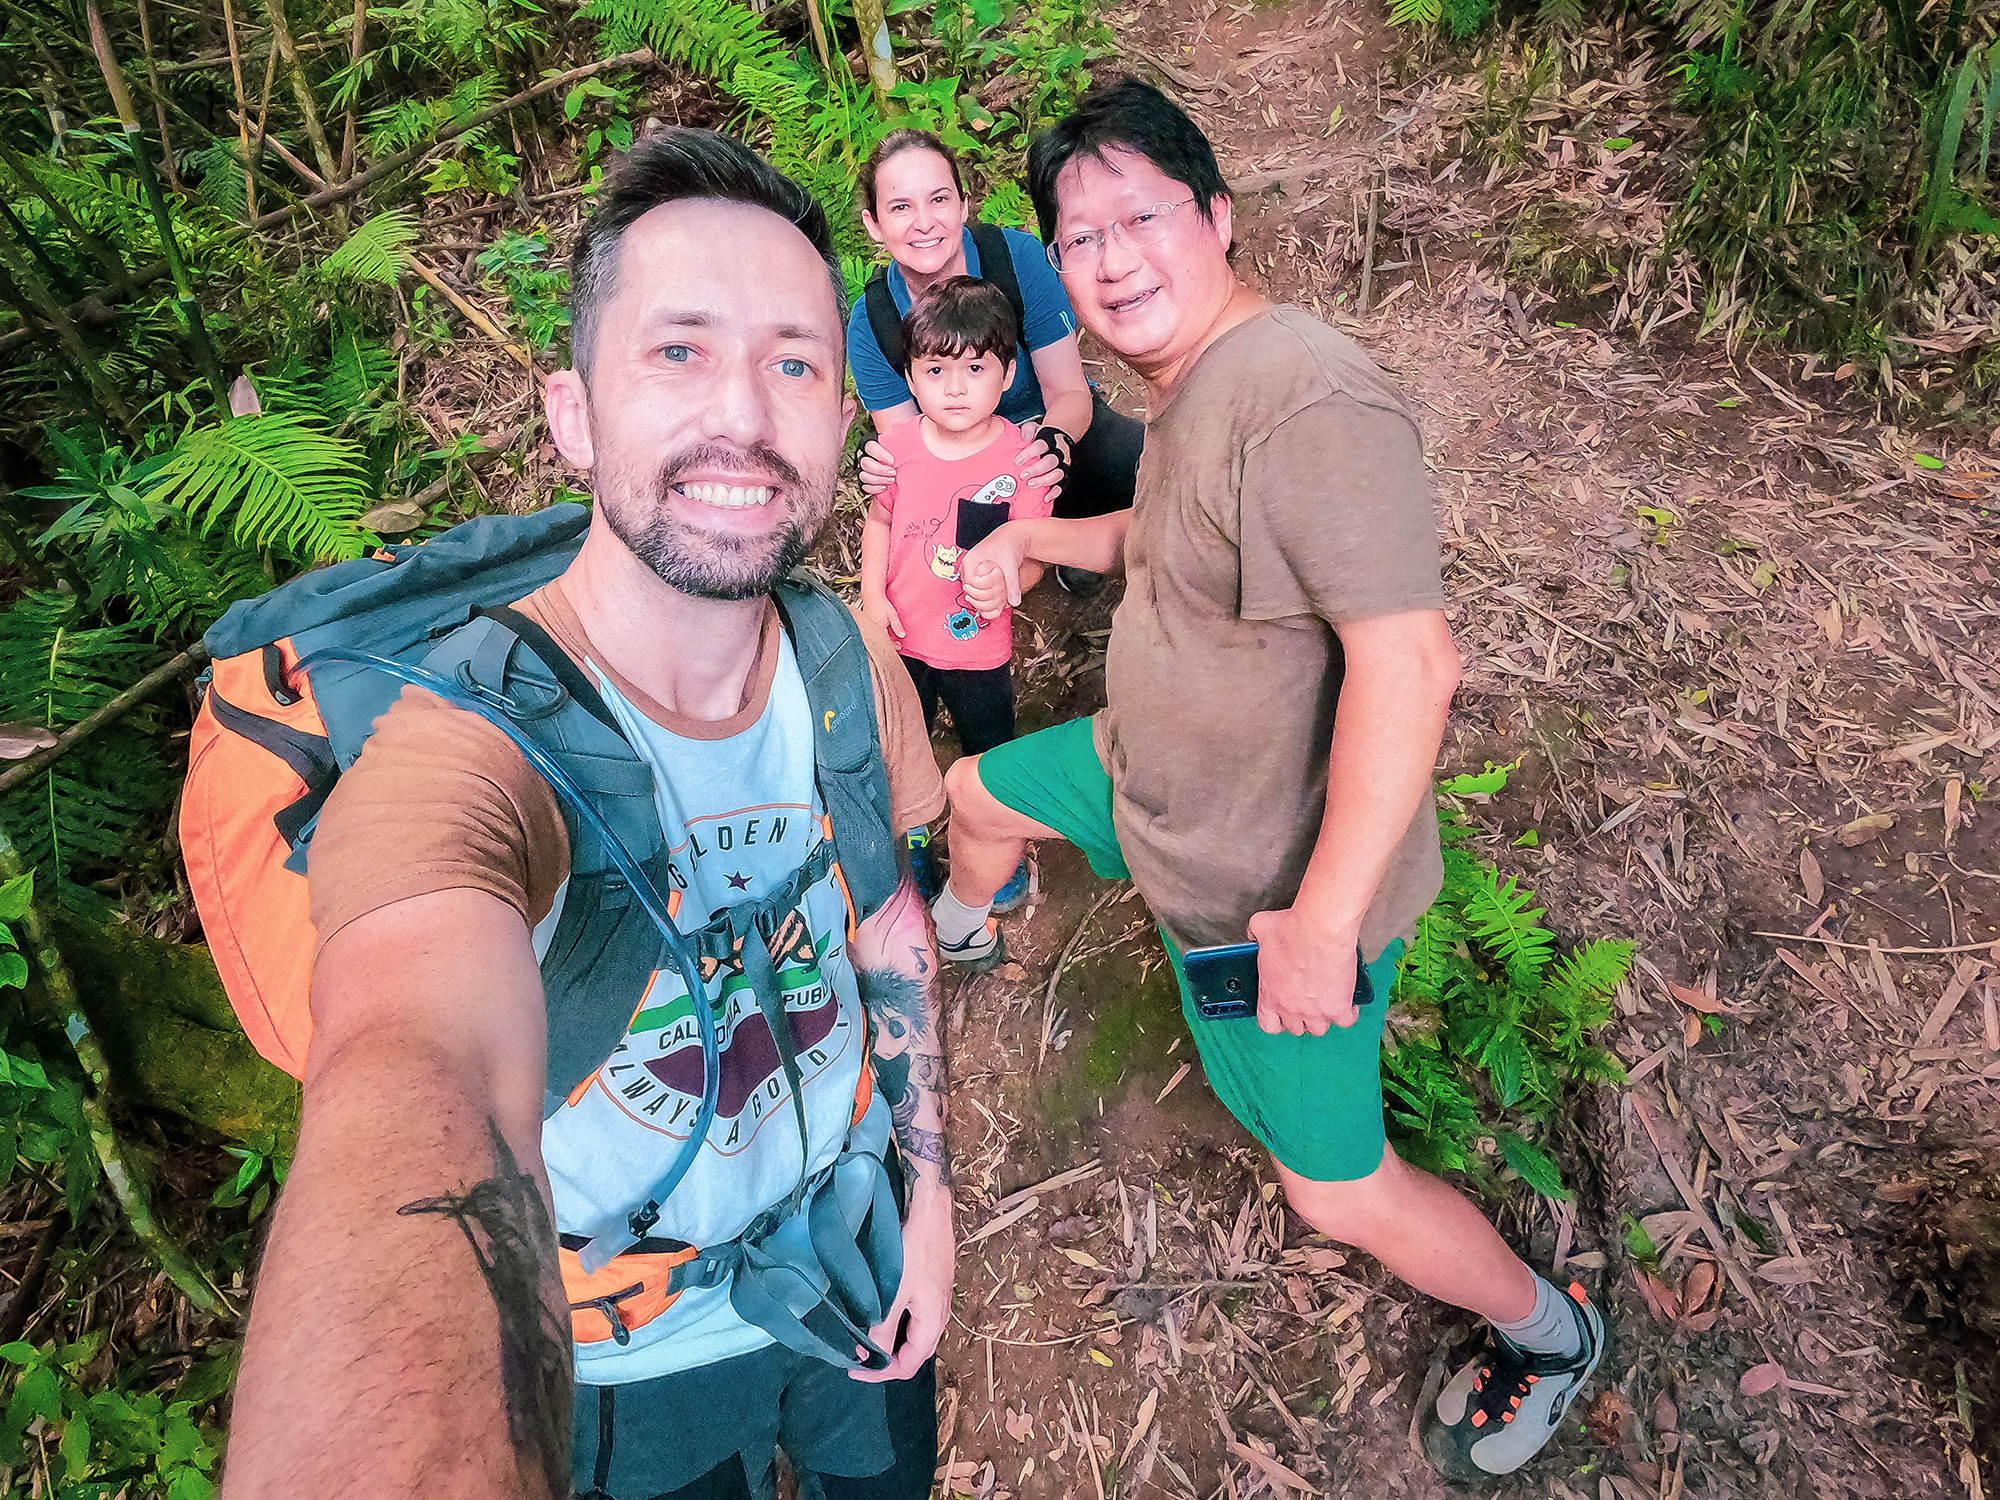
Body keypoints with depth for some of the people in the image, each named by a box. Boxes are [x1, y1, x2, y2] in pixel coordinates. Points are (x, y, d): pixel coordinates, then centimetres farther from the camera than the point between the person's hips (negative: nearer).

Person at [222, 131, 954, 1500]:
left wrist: (928, 1191, 2)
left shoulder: (853, 664, -15)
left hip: (852, 1244, 5)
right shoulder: (460, 743, -34)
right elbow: (420, 1089, -53)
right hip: (630, 1359, -4)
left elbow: (890, 925, -2)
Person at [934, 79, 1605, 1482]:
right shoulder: (1190, 389, 5)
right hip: (1149, 770, 10)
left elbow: (1408, 658, -35)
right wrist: (1031, 536, 18)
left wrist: (1323, 920, -31)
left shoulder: (1301, 395, -30)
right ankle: (960, 934, 63)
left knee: (1338, 1193, 3)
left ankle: (1550, 1333, 33)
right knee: (976, 792, 26)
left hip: (1271, 877, -9)